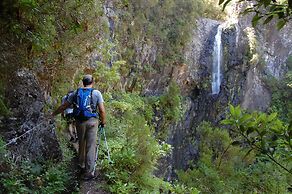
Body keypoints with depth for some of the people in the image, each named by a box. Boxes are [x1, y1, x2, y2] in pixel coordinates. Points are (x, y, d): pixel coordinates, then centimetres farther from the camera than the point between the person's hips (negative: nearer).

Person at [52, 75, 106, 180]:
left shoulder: (76, 93, 5)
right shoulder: (96, 93, -2)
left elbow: (64, 106, 11)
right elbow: (102, 110, -6)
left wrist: (53, 114, 23)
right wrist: (103, 121, 9)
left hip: (80, 121, 3)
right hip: (92, 121, -3)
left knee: (81, 144, 20)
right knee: (91, 146, 0)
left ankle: (82, 164, 36)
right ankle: (89, 171, 0)